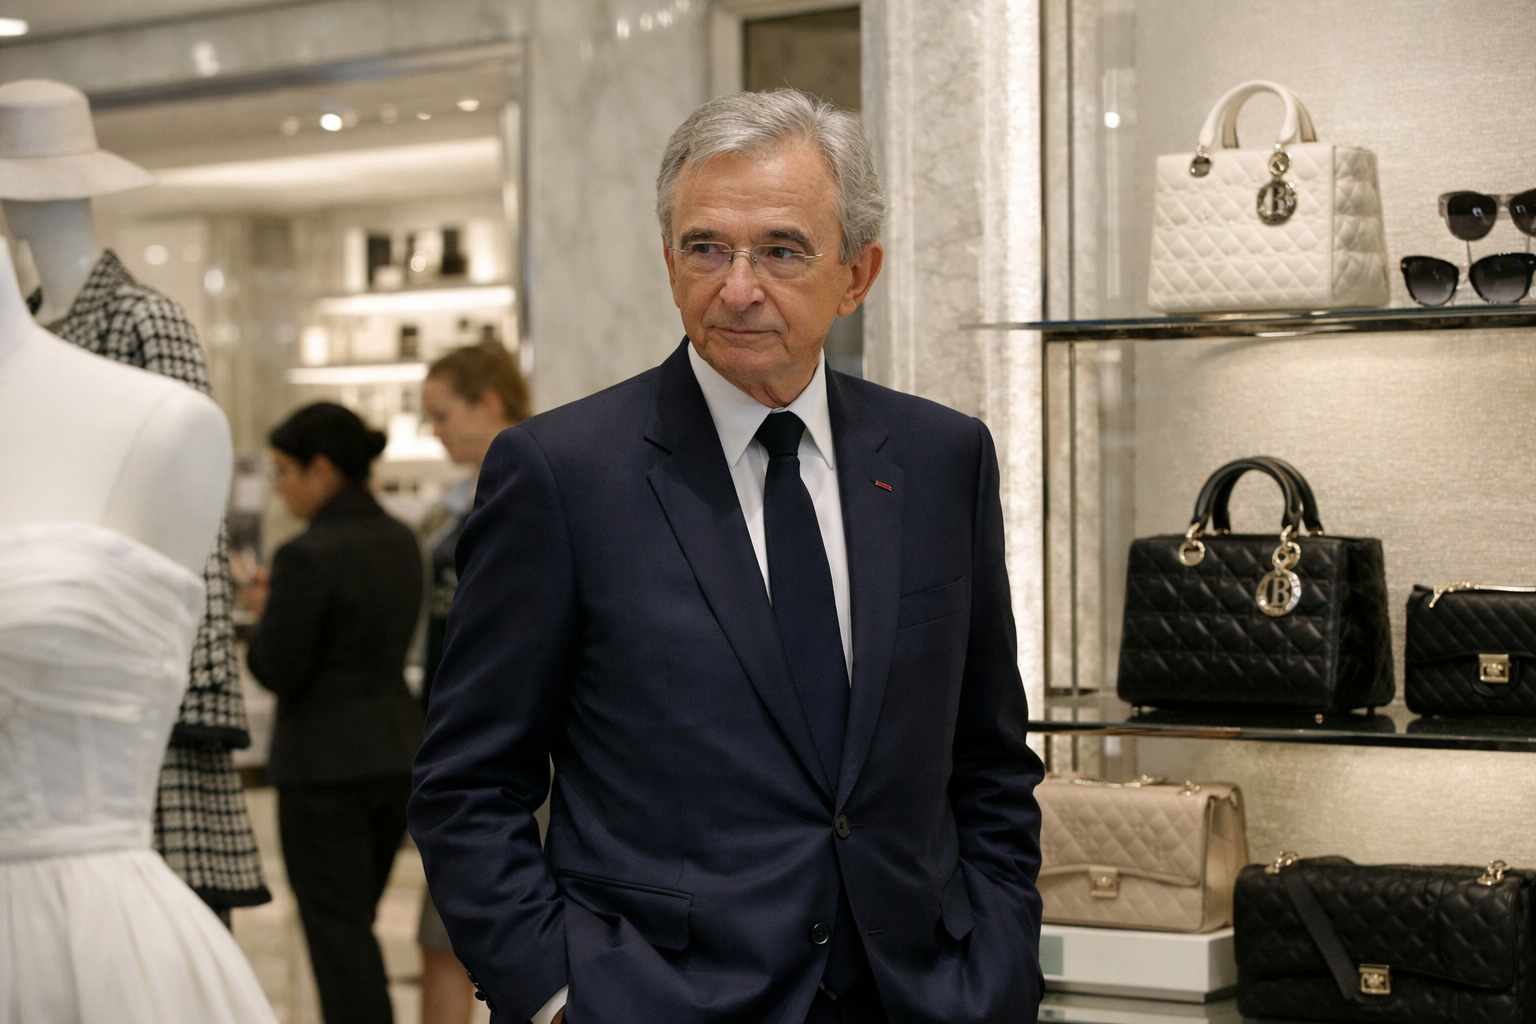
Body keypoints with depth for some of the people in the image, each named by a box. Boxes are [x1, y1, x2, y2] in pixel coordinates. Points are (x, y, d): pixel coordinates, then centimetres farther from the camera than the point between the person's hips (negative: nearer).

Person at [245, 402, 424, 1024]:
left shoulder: (309, 555, -18)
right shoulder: (400, 541, 7)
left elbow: (276, 670, -16)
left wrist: (263, 614, 3)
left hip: (325, 764, -8)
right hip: (397, 746, 8)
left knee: (338, 936, 0)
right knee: (355, 926, 18)